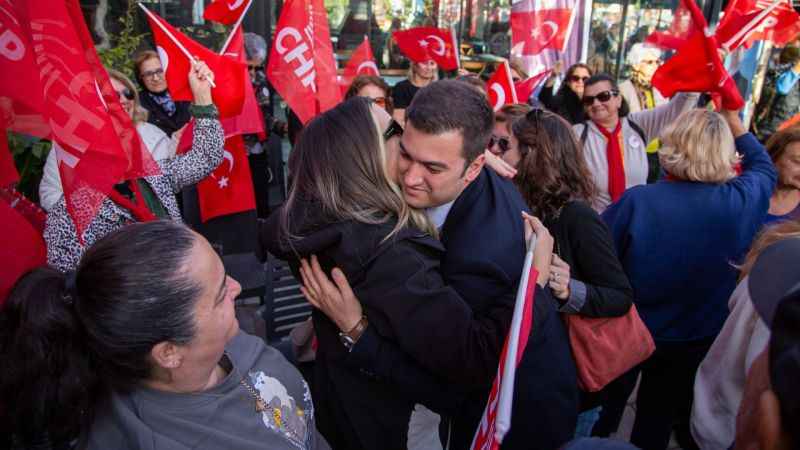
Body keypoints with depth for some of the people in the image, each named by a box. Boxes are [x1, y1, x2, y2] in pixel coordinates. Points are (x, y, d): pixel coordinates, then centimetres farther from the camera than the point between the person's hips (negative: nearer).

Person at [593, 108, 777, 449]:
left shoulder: (636, 201, -26)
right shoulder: (738, 203, -19)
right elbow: (764, 168, 4)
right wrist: (732, 117, 11)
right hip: (694, 341, 2)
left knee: (604, 414, 24)